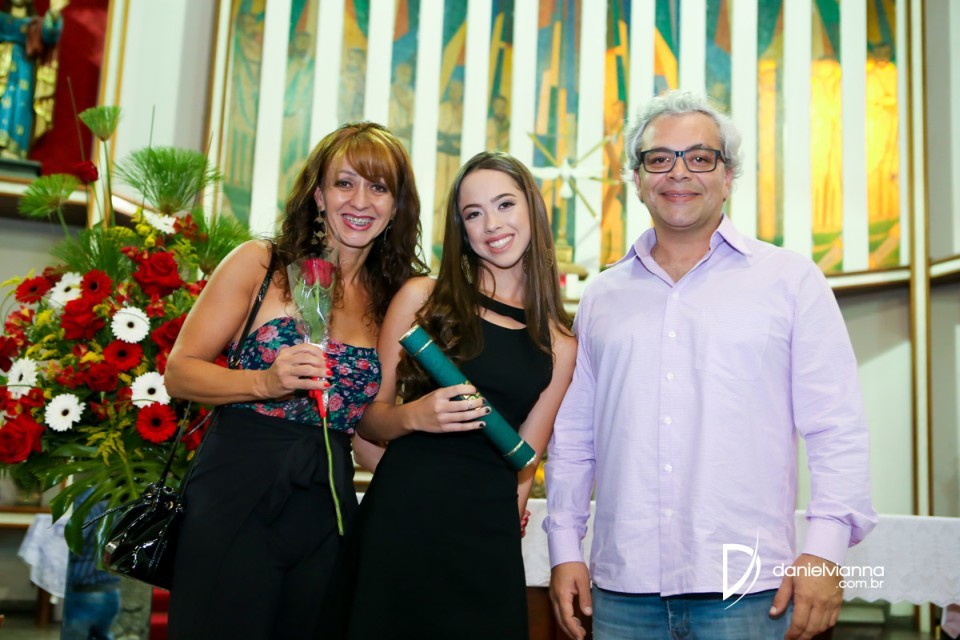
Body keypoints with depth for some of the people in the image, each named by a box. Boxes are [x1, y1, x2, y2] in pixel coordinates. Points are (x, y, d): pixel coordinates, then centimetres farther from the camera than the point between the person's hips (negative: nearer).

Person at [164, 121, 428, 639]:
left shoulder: (395, 299, 9)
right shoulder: (260, 263, -1)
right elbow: (179, 372, -3)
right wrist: (266, 383, -19)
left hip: (327, 506, 4)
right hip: (236, 497, -3)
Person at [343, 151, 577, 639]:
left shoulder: (558, 344, 7)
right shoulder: (422, 298, 3)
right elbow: (368, 418, 5)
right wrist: (413, 416, -13)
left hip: (489, 533, 1)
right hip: (401, 516, -1)